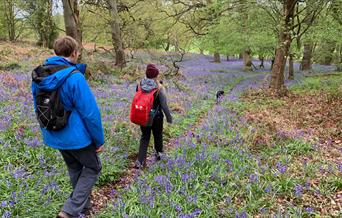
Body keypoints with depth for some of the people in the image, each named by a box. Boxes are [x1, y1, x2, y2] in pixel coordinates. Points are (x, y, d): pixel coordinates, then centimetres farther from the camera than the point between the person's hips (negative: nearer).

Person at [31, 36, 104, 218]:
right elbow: (90, 112, -22)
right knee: (92, 168, 13)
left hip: (54, 136, 7)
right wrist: (99, 140, -11)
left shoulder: (39, 75, -1)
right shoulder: (74, 77, -24)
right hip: (76, 136, -7)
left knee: (74, 169, 24)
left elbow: (38, 108, 12)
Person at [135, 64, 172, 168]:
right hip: (156, 117, -3)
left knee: (144, 137, 14)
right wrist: (169, 117, -3)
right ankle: (158, 152, 45)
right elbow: (164, 105, -14)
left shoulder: (139, 86, -9)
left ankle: (140, 161, 7)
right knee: (158, 135, 21)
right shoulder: (159, 88, -20)